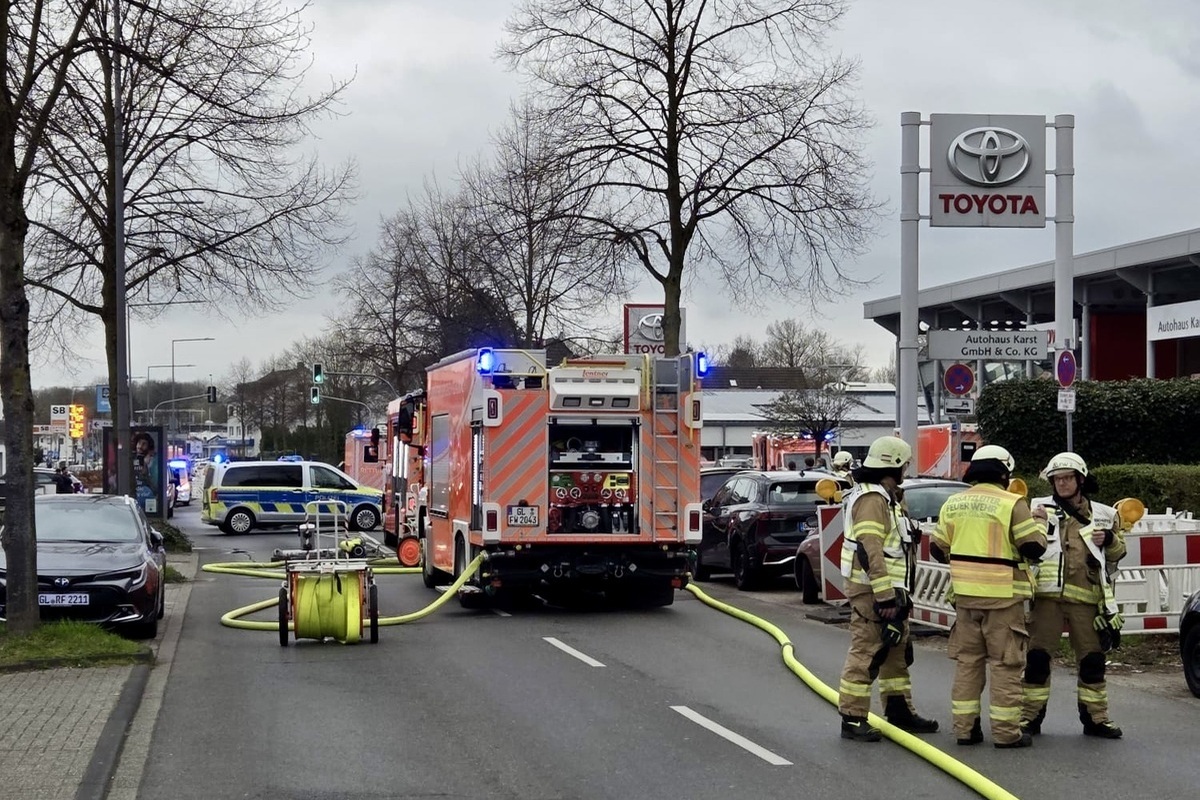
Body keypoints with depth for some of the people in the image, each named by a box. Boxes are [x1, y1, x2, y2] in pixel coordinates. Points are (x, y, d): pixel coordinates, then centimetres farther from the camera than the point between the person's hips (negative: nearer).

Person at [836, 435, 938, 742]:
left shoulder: (884, 498, 19)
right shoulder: (872, 499, -16)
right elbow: (869, 552, -24)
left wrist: (898, 594, 24)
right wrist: (884, 596, -26)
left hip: (890, 590, 11)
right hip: (872, 591, -11)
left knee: (897, 651, 17)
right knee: (866, 653, -9)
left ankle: (899, 710, 27)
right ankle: (852, 719, -7)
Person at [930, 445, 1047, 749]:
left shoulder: (953, 503, 6)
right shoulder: (1012, 504, -10)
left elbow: (938, 548, 11)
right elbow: (1033, 547, -12)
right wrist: (1038, 525, 7)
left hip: (965, 594, 5)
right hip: (1002, 596, -5)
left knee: (967, 660, 13)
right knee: (1006, 664, 2)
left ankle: (965, 727, 14)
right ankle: (1006, 731, 3)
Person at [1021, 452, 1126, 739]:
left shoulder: (1102, 514, 13)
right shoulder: (1040, 508, 7)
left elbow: (1118, 552, 22)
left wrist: (1109, 539, 0)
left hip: (1086, 598, 2)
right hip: (1048, 595, -2)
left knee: (1092, 659, 7)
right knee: (1037, 657, -1)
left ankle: (1095, 718, 17)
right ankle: (1030, 716, 6)